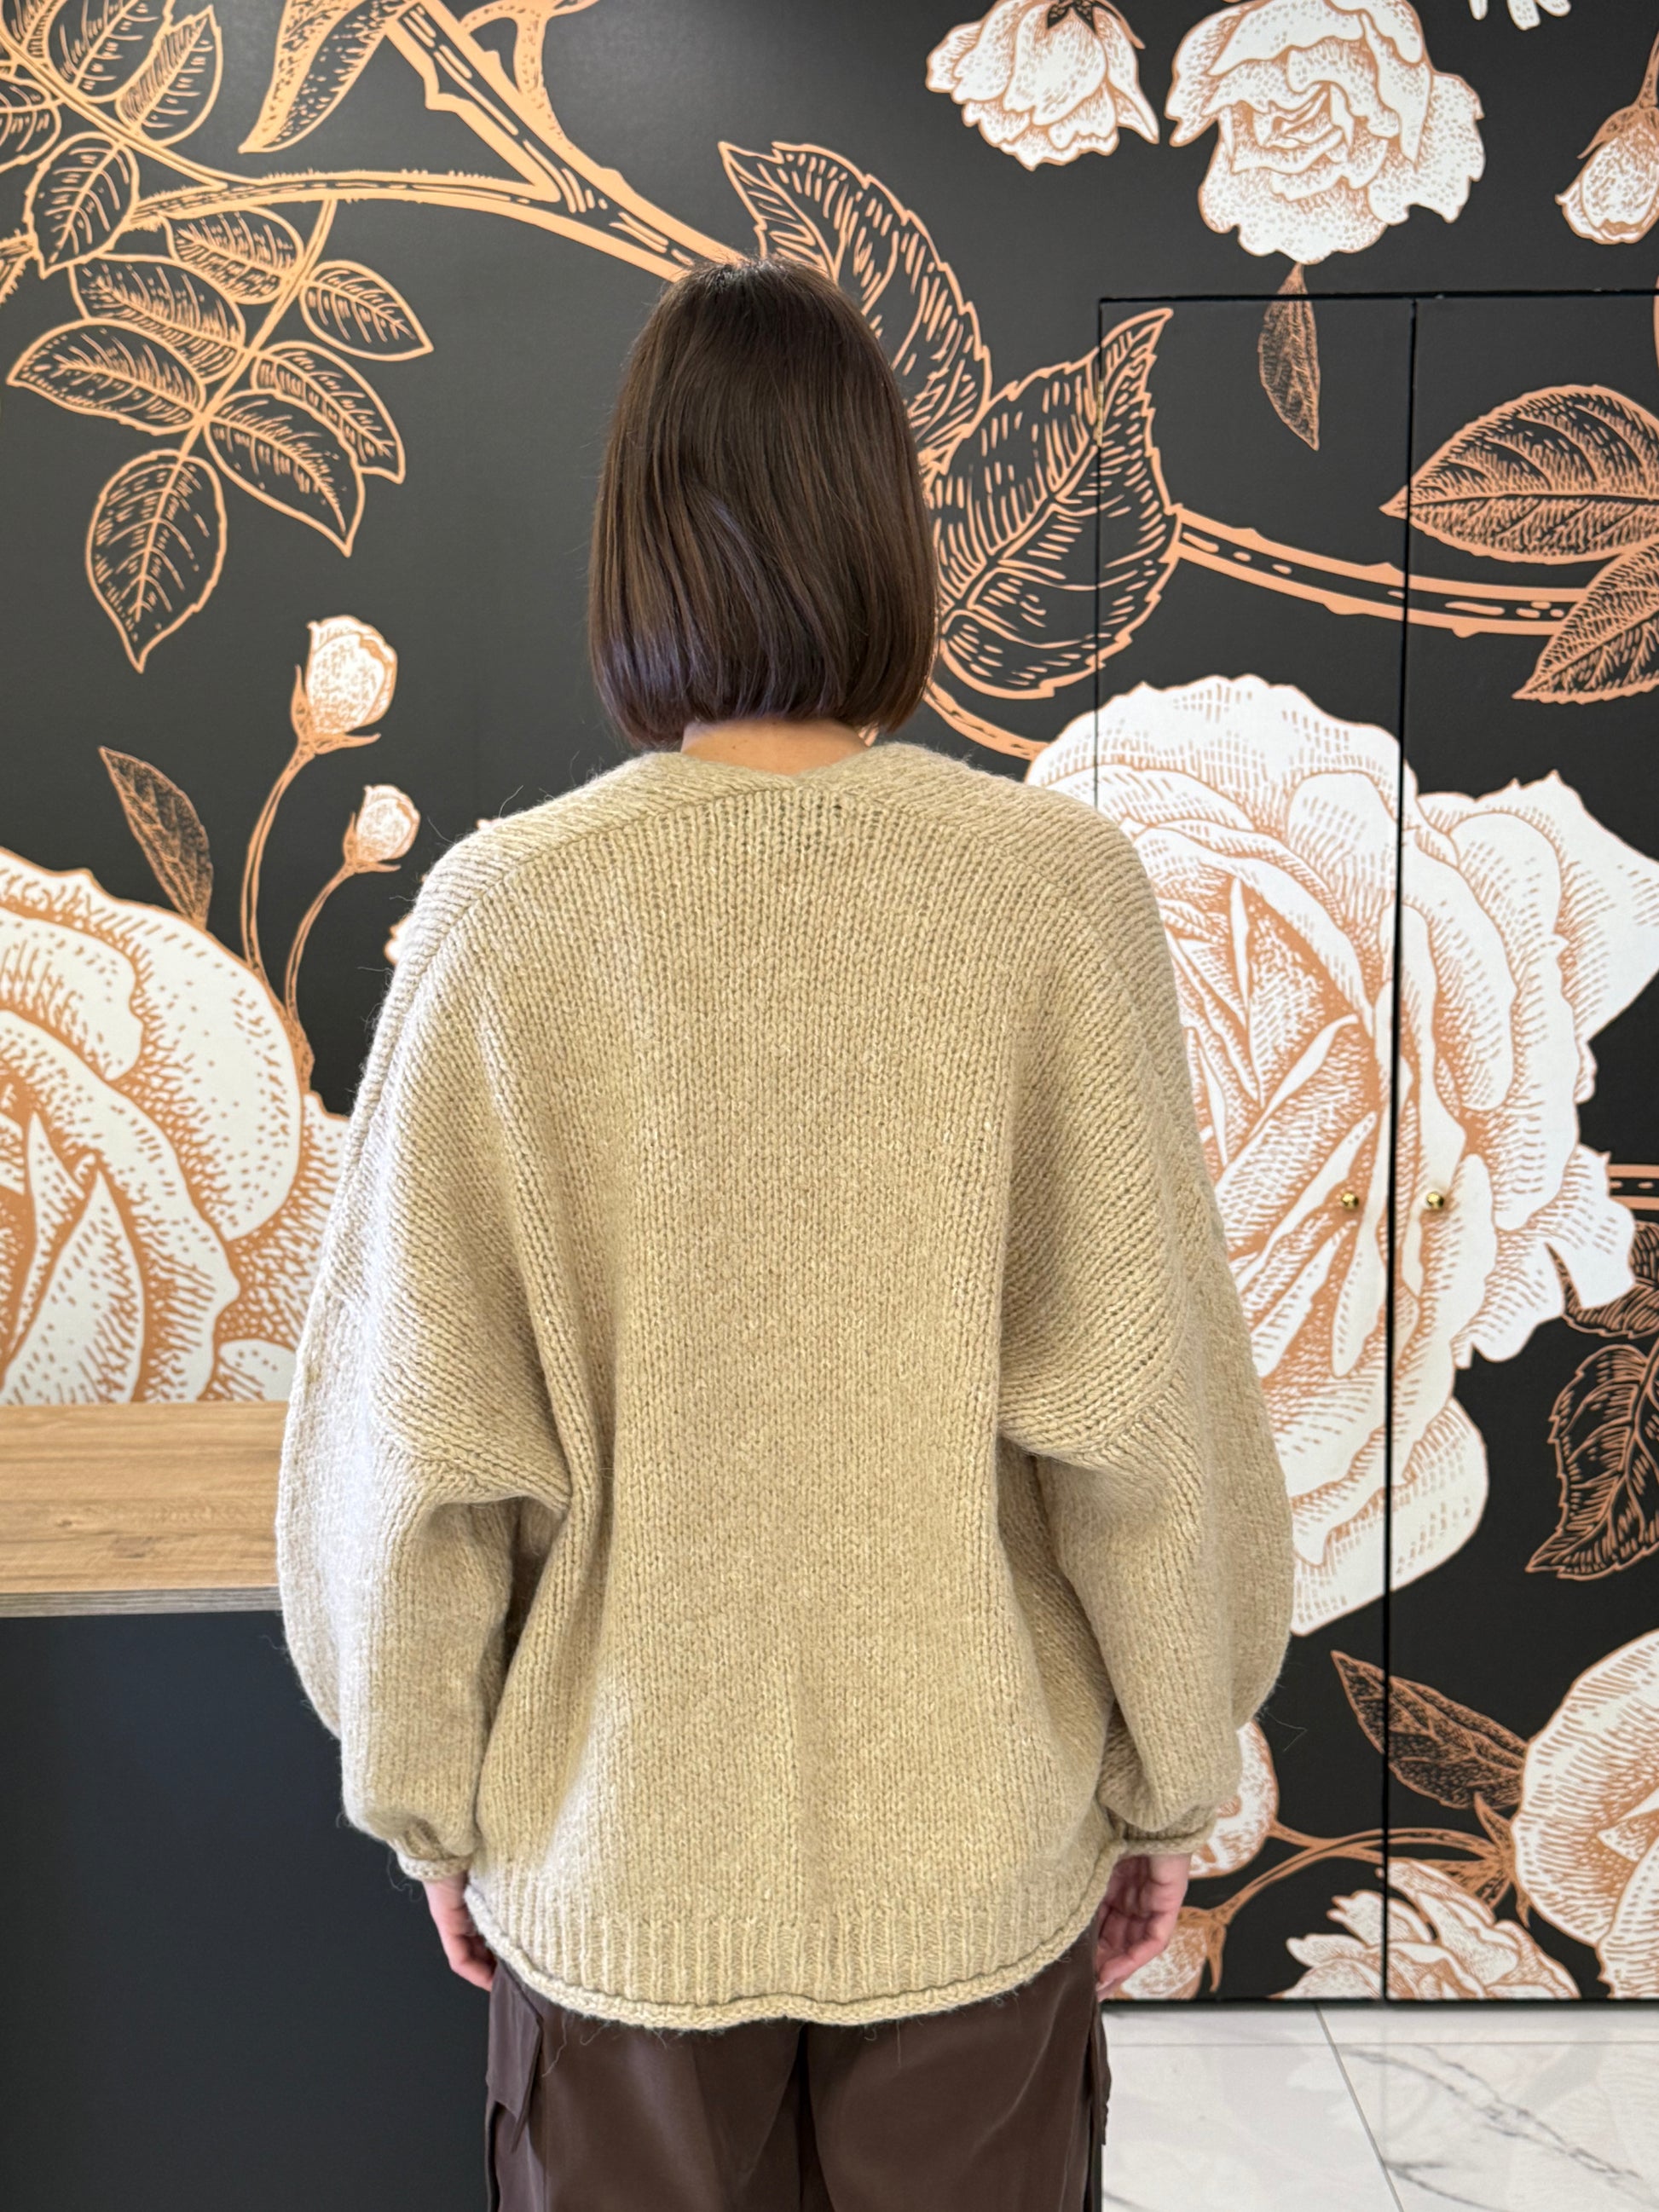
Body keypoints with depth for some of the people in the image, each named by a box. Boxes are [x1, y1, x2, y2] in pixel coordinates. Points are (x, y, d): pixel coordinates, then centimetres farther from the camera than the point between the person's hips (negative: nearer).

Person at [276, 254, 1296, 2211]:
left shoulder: (505, 914, -16)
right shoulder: (1058, 888, -16)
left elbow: (417, 1430, -10)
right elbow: (1145, 1402, -12)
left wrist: (429, 1799, 6)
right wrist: (1171, 1781, 4)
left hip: (617, 1850, 0)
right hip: (979, 1845, 1)